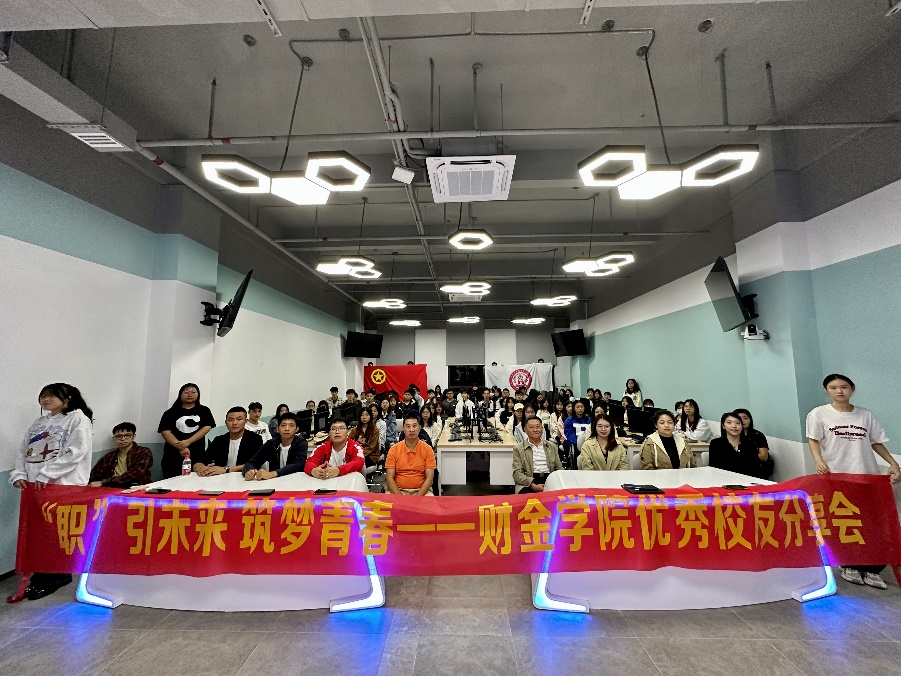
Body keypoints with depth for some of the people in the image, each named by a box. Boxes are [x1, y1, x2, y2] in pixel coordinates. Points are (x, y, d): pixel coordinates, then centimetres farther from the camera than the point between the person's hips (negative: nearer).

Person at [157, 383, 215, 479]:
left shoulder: (204, 411, 11)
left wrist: (188, 442, -14)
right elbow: (165, 432, -2)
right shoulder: (171, 412, 9)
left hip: (197, 456, 0)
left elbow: (207, 427, -1)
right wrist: (180, 447, -15)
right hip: (173, 457, 0)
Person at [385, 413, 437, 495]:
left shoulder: (428, 449, -3)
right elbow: (389, 478, -4)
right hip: (399, 490, 0)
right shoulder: (393, 449, -1)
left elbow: (429, 478, -5)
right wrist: (400, 497, -17)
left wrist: (417, 497, -18)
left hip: (420, 491, 0)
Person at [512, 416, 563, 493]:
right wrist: (533, 485, -18)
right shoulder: (518, 448, 6)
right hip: (528, 484, -3)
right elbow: (517, 473, -2)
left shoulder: (552, 446, 19)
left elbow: (559, 468, 18)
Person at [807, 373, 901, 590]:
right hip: (836, 477, -3)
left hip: (867, 476, 3)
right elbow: (813, 441, -8)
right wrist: (819, 461, -23)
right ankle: (850, 566, 21)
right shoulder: (819, 414, -3)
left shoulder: (865, 415, 8)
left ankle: (871, 569, 17)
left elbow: (876, 443, 13)